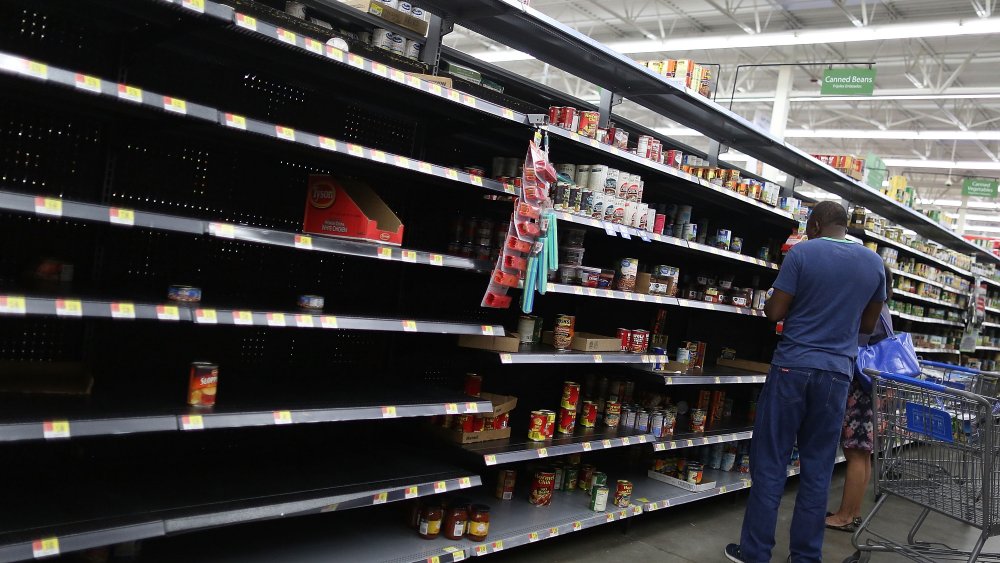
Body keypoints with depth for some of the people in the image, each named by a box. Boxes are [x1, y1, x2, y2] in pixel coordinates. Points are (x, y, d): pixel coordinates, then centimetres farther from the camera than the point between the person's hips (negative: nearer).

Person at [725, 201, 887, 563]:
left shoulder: (801, 253, -7)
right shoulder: (874, 262, 7)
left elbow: (774, 313, -7)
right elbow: (868, 324, 15)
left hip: (793, 367, -4)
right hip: (837, 373, 4)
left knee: (770, 462, 3)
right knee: (817, 468, 10)